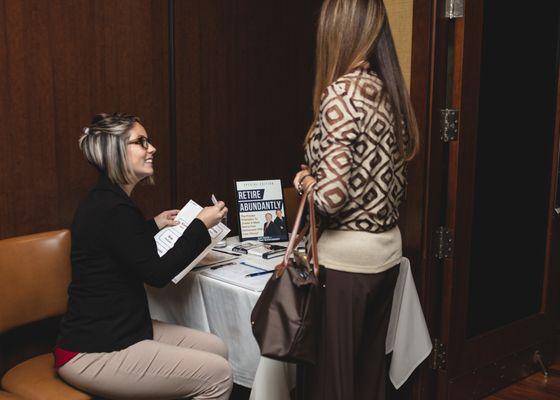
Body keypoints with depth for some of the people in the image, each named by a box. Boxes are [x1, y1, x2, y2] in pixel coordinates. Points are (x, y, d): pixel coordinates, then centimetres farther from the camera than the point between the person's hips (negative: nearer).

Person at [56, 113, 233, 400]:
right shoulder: (112, 209, -21)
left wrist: (154, 225, 21)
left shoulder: (106, 200, 11)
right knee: (217, 375, -13)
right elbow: (156, 274, -16)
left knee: (217, 349, 7)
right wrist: (200, 226, -9)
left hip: (116, 330, 10)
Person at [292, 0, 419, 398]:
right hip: (387, 248, 8)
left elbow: (331, 195, -24)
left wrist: (305, 182, -3)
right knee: (371, 368, 20)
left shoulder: (342, 91, -18)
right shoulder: (390, 90, 6)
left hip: (346, 255, -8)